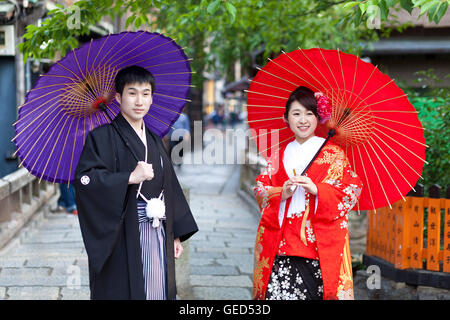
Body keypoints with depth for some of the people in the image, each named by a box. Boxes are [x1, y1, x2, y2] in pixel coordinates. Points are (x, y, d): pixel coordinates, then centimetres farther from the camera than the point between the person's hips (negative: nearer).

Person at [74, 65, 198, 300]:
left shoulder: (154, 142, 16)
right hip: (122, 238, -6)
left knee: (157, 291, 5)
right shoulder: (102, 137, -4)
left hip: (158, 236, 6)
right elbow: (84, 180, -16)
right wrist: (129, 178, -21)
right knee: (125, 291, -6)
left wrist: (176, 235, 13)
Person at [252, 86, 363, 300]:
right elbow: (260, 191, 13)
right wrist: (281, 194, -7)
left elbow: (352, 190, -1)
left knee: (314, 291, -12)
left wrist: (317, 190, -14)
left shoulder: (333, 154, 6)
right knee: (278, 290, -8)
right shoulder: (279, 156, 17)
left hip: (319, 241, -3)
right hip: (282, 244, 3)